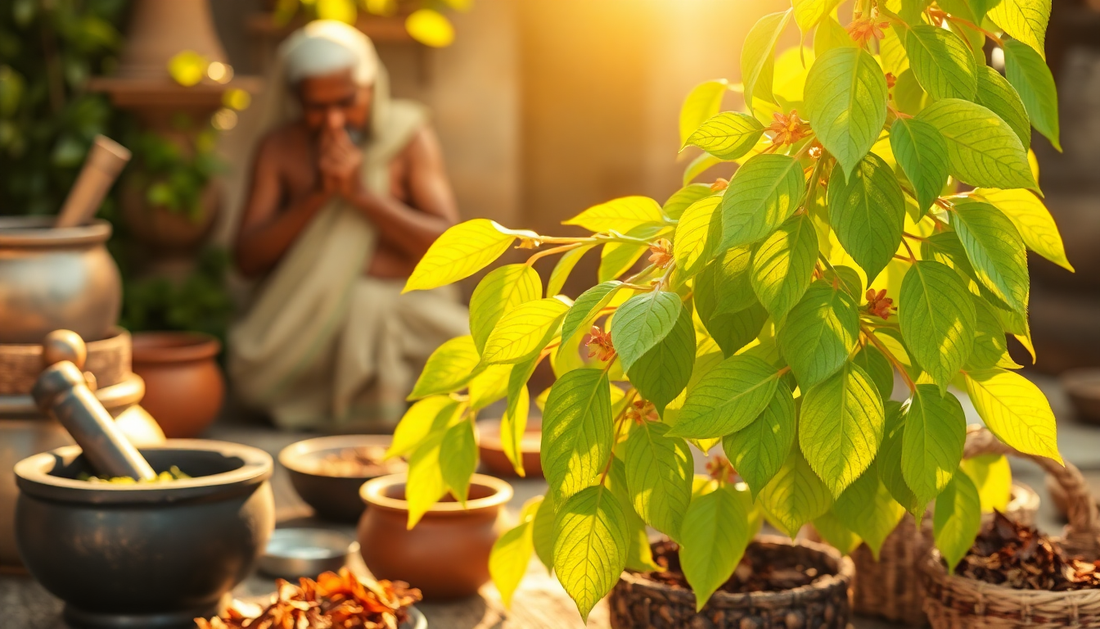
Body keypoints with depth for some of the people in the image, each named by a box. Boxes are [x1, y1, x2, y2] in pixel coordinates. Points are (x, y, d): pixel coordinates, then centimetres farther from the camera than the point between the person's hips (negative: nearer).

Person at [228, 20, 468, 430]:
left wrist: (362, 193, -20)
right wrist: (315, 195, -17)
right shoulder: (279, 147, 2)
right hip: (308, 322, 1)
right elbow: (248, 259, -4)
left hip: (401, 313, -1)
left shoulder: (408, 137, -2)